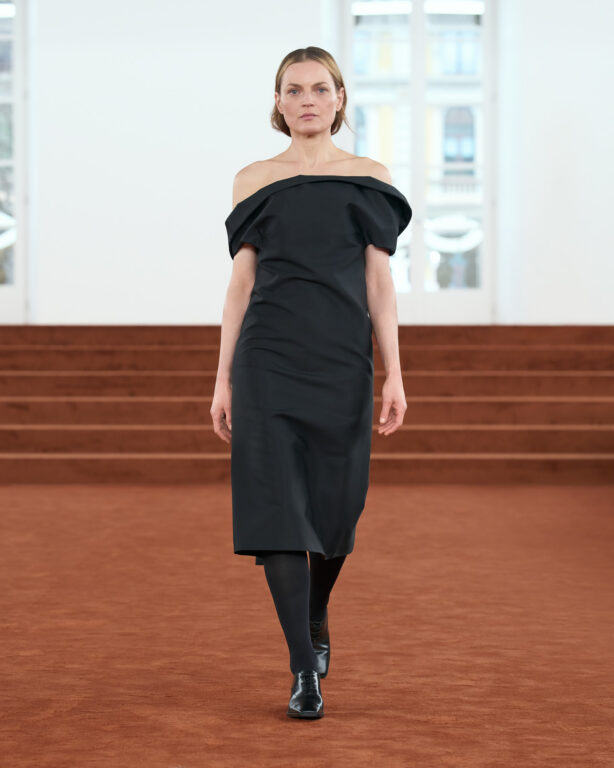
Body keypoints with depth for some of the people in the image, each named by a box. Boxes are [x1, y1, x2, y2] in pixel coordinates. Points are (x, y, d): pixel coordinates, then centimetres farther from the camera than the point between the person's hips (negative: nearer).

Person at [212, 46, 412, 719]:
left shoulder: (369, 180, 7)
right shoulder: (253, 181, 8)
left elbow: (379, 284, 4)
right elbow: (241, 283, 8)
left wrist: (394, 374, -4)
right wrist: (223, 380, 3)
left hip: (342, 360, 1)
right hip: (269, 358, 0)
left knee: (335, 505, 6)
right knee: (277, 502, -10)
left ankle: (316, 618, 37)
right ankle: (304, 670, -6)